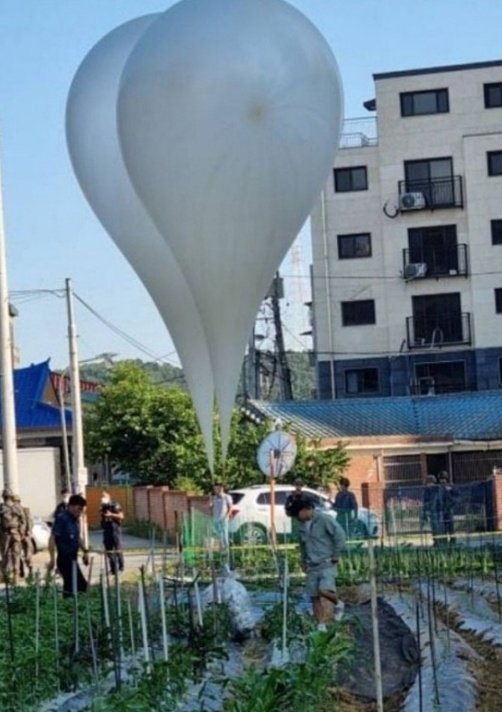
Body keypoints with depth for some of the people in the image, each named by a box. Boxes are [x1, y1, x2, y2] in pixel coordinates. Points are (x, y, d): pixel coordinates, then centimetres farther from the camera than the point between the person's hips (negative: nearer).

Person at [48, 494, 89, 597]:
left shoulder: (75, 519, 12)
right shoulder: (61, 518, -14)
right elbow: (52, 538, -19)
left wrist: (85, 551, 21)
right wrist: (52, 559, -23)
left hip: (72, 558, 9)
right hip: (65, 558, -9)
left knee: (70, 586, 11)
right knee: (81, 586, -12)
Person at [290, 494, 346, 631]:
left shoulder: (324, 519, -10)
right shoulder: (303, 525, 12)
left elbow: (340, 535, -13)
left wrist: (335, 556, -11)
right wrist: (303, 561, 19)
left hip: (327, 563, -7)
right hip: (312, 566, 7)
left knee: (324, 590, -23)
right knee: (314, 597, 3)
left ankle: (338, 604, 7)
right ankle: (321, 626, 10)